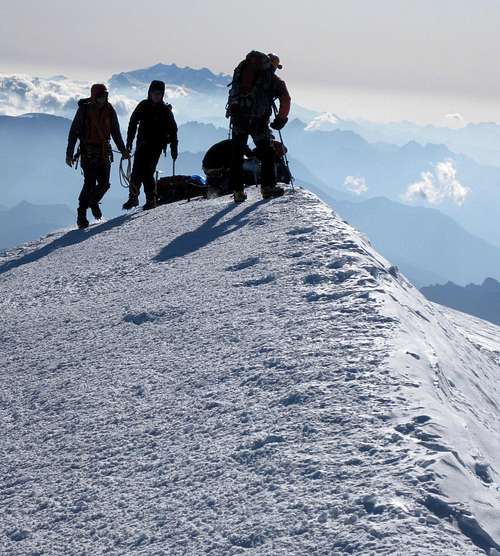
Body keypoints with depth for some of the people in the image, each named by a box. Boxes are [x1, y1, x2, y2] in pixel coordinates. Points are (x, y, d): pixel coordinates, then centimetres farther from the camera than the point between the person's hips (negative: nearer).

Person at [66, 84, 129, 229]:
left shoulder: (109, 110, 6)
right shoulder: (84, 109, -5)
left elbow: (115, 132, 18)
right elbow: (74, 132, -2)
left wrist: (123, 150, 17)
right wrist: (69, 153, -7)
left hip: (104, 152, 4)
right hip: (88, 151, -4)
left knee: (104, 184, -2)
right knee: (90, 183, -12)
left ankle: (93, 202, 30)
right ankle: (81, 216, -3)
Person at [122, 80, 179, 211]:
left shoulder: (165, 110, 1)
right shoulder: (143, 106, 6)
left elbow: (173, 130, 4)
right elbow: (133, 123, 10)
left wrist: (174, 148, 0)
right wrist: (129, 141, 3)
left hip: (156, 146, -3)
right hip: (142, 144, 3)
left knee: (148, 172, -11)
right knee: (137, 171, -3)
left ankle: (151, 200, -1)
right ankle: (133, 197, 10)